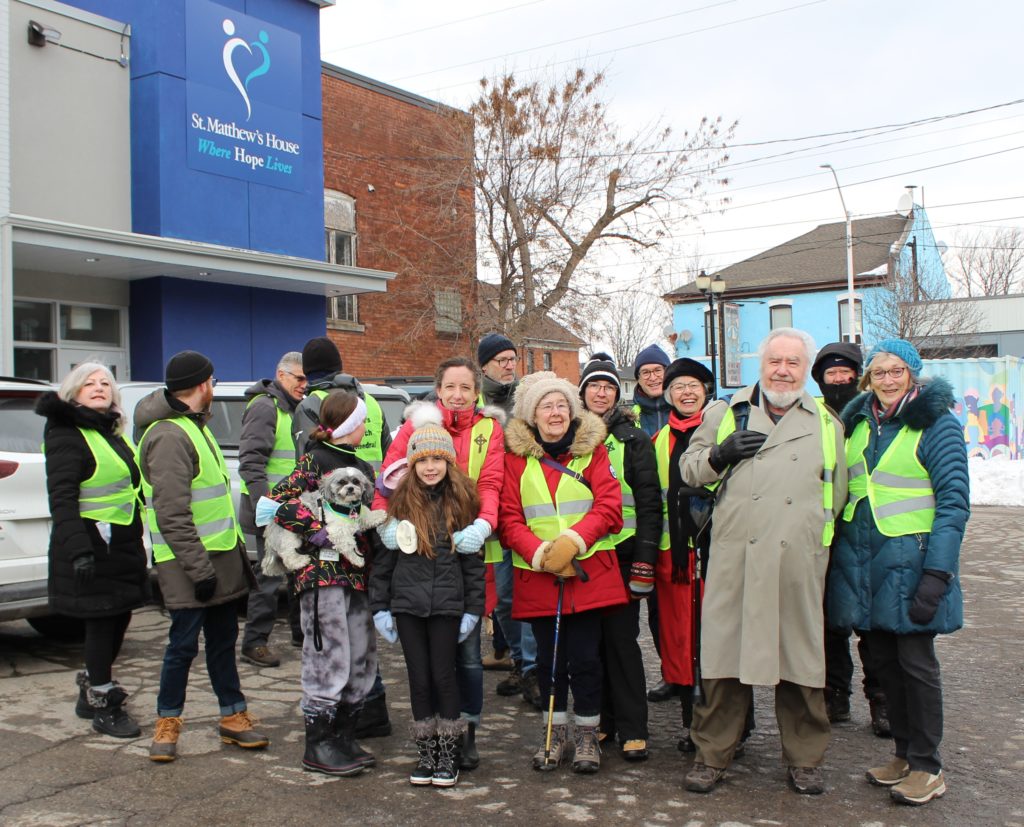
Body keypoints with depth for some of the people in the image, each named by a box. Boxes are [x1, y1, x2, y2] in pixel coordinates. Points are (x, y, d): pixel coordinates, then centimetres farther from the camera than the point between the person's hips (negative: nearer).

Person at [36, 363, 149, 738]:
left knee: (118, 618, 14)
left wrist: (137, 541, 26)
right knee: (102, 621, -2)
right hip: (92, 546, -9)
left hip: (122, 543, 9)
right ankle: (103, 707, 10)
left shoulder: (113, 433, 17)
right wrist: (77, 549, -29)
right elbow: (61, 497, -20)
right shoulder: (67, 435, -11)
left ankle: (93, 690, 31)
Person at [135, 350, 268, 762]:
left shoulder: (194, 426, 15)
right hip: (189, 563, -10)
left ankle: (233, 717, 25)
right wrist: (199, 568, -23)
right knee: (184, 643, -1)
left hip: (216, 556, 10)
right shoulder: (169, 437, -19)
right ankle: (167, 724, 15)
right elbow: (172, 516, -24)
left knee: (223, 638, 15)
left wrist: (236, 550, 19)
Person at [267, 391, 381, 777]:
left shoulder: (362, 467, 18)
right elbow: (277, 502, -16)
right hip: (323, 572, -8)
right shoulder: (314, 462, -6)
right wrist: (322, 530, -19)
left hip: (358, 574, 8)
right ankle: (318, 747, 7)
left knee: (362, 662, 11)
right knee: (330, 662, -5)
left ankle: (344, 737, 24)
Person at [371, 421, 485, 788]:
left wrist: (473, 609, -1)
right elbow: (383, 557, 6)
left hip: (447, 603, -1)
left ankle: (448, 753, 17)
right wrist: (380, 606, 3)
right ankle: (426, 753, 19)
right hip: (407, 603, 1)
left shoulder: (462, 501, 0)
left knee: (443, 675, 3)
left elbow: (474, 560, 2)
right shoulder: (400, 501, 3)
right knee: (419, 678, 7)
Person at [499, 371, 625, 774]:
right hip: (537, 575, 1)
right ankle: (557, 733, 26)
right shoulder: (516, 456, 3)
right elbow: (509, 518, -1)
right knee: (549, 657, 10)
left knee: (585, 656, 2)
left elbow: (609, 506, -5)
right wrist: (541, 553, -15)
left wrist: (572, 540, -18)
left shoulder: (592, 449, 4)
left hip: (589, 571, -1)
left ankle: (587, 734, 19)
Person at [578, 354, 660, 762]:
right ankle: (599, 721, 18)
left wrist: (644, 560, -10)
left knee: (621, 637, -3)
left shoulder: (633, 440, 2)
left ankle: (632, 728, 4)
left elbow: (649, 501, -3)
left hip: (621, 553, -3)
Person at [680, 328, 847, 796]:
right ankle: (712, 756, 15)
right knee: (724, 653, 1)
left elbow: (837, 496, 22)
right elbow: (689, 468, 12)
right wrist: (720, 454, -6)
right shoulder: (727, 413, 13)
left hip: (799, 564, 1)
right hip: (735, 559, -1)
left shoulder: (826, 423, 16)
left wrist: (819, 538, 14)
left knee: (803, 659, 6)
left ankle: (804, 760, 22)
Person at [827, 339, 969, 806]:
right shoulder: (858, 423, 11)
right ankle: (904, 753, 24)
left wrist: (938, 571, -19)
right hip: (861, 559, 6)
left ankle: (926, 767, 12)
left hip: (909, 559, -5)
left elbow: (954, 501, -12)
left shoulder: (936, 422, -7)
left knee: (914, 659, 0)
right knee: (882, 658, 11)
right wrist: (837, 553, 9)